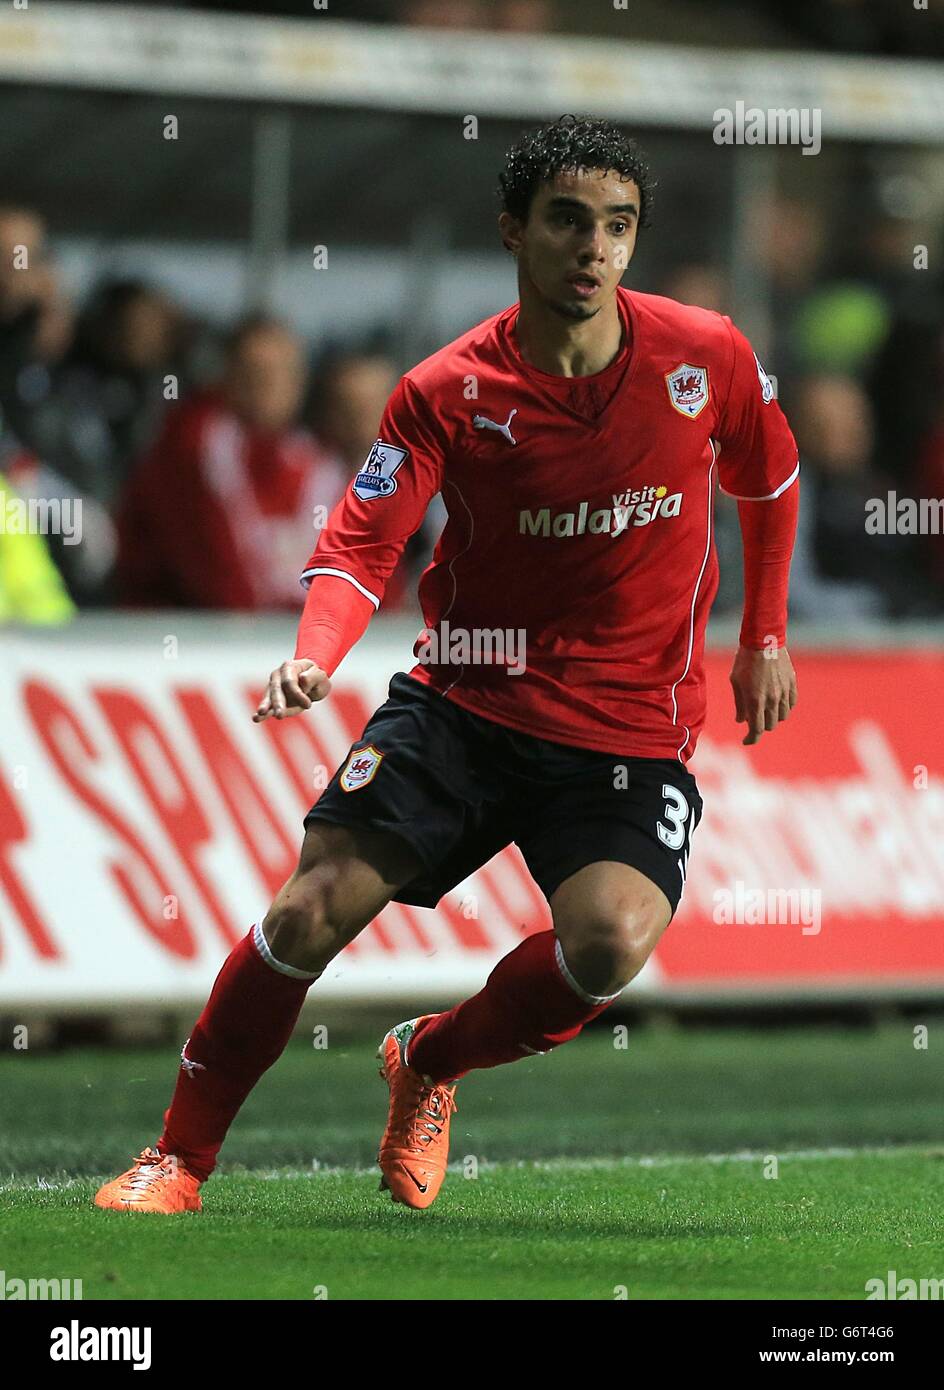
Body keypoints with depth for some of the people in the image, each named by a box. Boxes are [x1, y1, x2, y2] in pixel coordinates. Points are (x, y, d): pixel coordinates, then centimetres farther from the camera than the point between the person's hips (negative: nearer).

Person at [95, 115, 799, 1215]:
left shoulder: (707, 357, -4)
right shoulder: (447, 393, -8)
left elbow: (769, 479, 16)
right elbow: (359, 545, -14)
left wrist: (764, 639, 19)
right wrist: (314, 655, -33)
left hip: (633, 731, 0)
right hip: (465, 700, 0)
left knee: (614, 937, -26)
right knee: (317, 903, -15)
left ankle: (431, 1062, 5)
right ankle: (181, 1153, 4)